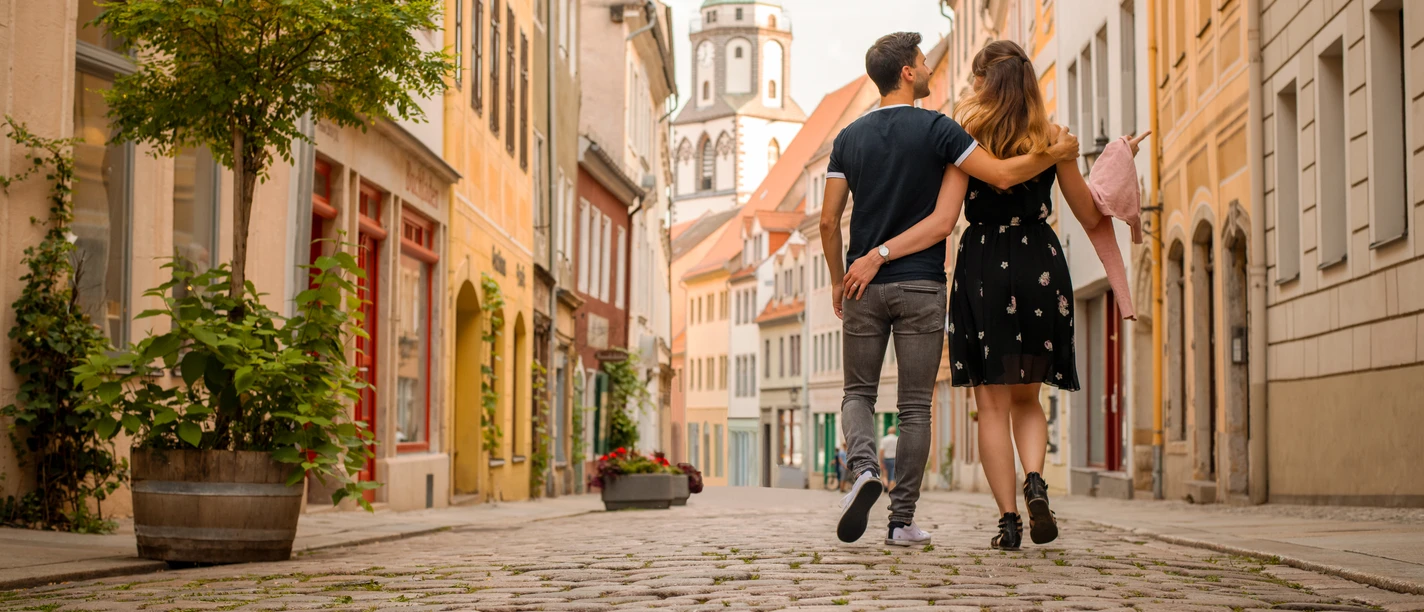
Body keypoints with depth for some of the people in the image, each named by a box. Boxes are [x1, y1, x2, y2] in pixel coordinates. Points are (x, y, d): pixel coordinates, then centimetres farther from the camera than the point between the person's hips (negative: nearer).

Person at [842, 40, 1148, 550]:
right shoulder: (1052, 140, 3)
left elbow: (943, 221, -13)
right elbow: (1091, 218, 8)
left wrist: (878, 255, -12)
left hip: (985, 270, -2)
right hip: (1041, 268, 2)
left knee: (993, 403, 4)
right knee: (1027, 397, 17)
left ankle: (1009, 518, -2)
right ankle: (1034, 480, -10)